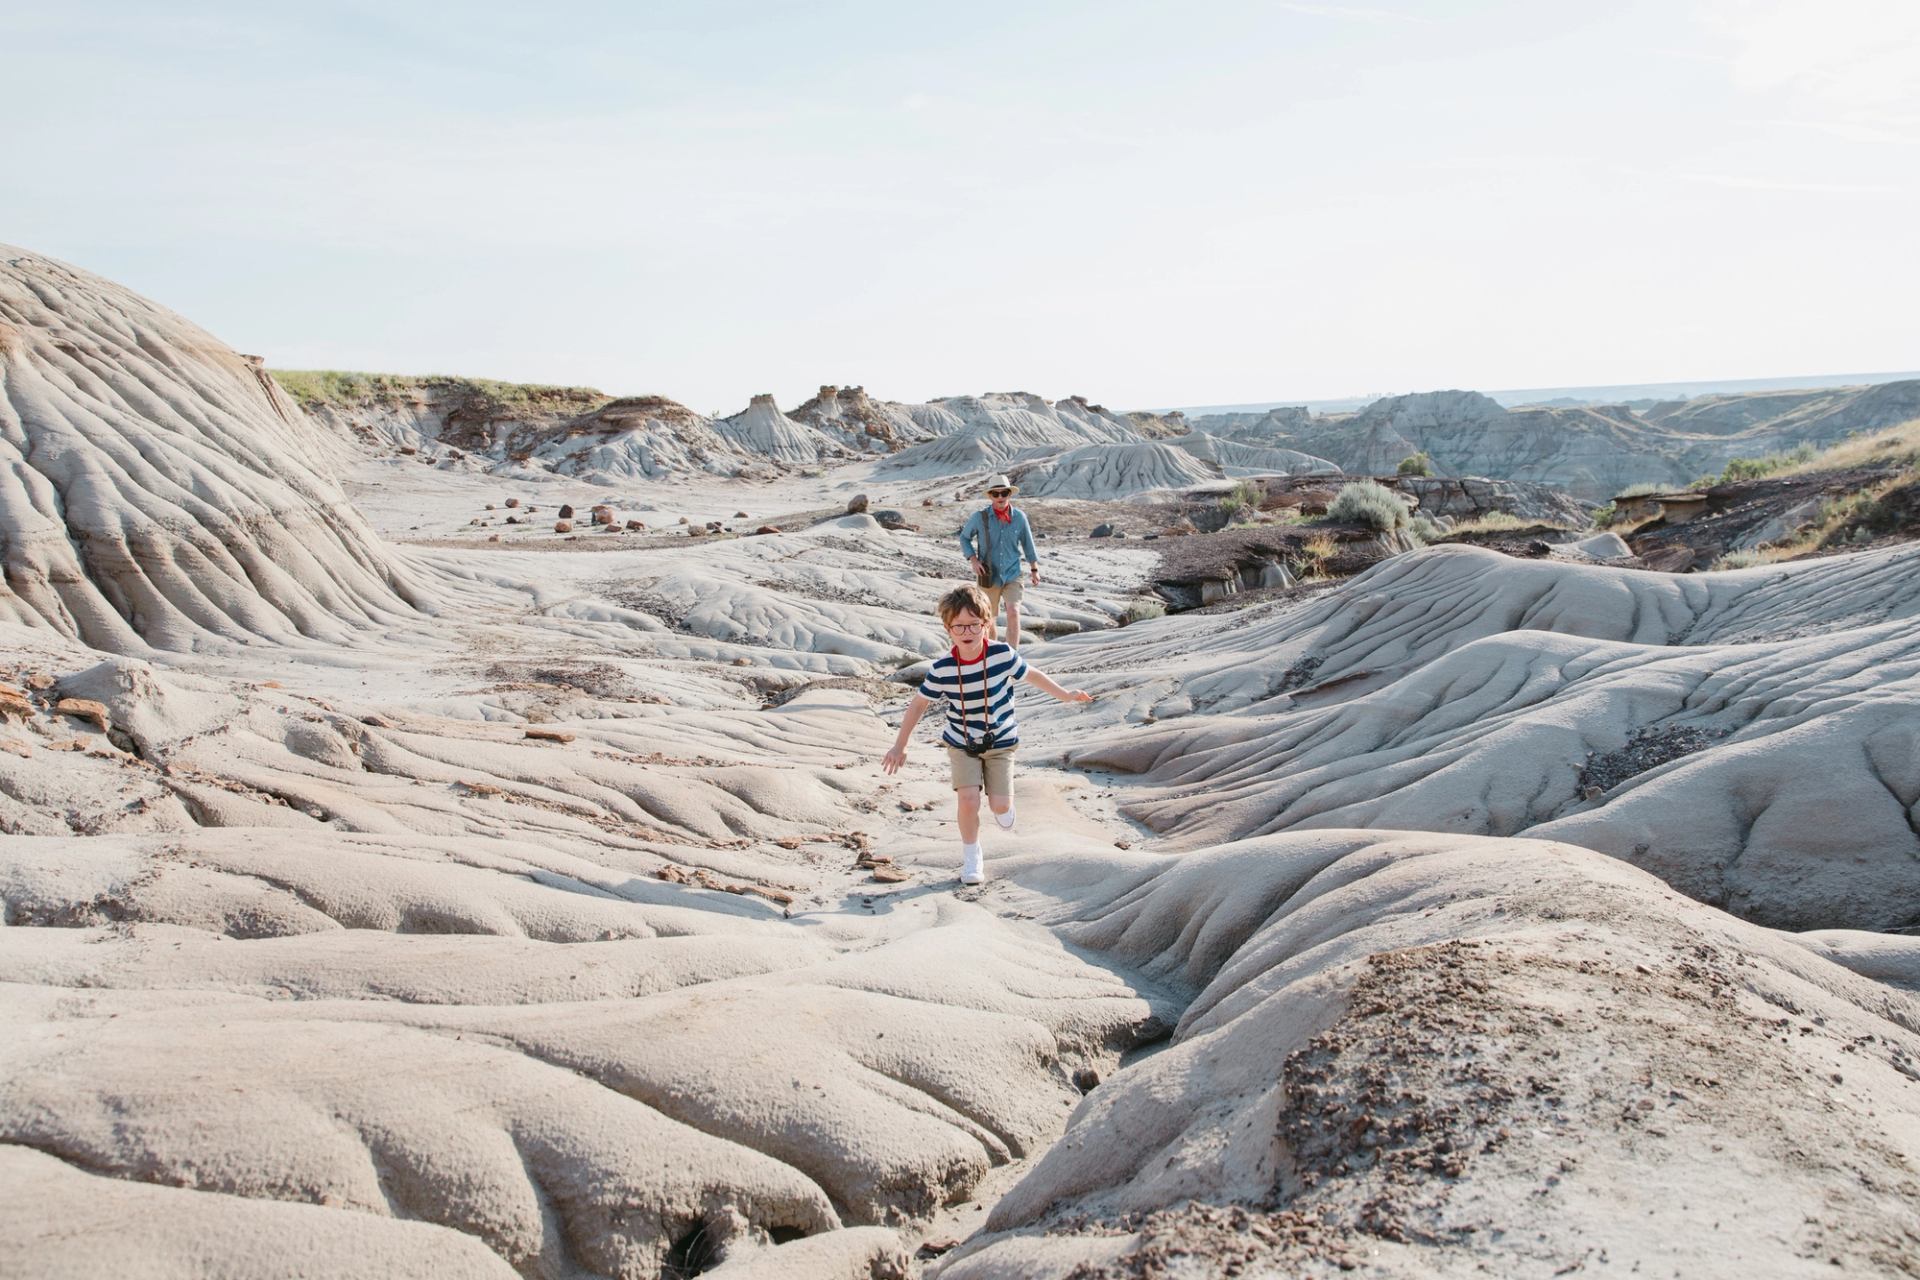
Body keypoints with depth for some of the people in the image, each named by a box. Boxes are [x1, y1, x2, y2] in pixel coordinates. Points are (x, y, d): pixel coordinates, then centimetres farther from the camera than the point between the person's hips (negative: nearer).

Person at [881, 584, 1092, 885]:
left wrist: (1065, 695, 10)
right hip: (962, 744, 0)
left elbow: (1030, 674, 1)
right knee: (968, 798, -16)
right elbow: (918, 704, -6)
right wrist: (900, 746, -2)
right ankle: (971, 855, 9)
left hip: (1000, 740, 0)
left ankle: (1002, 807, 32)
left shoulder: (1003, 654, -19)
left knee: (1000, 803, -8)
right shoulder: (942, 669, -19)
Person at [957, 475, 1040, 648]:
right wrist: (973, 560, -8)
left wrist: (1035, 569, 12)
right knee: (988, 618, 14)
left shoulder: (1019, 517, -6)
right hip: (988, 577, 0)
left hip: (1012, 576, 0)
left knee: (1014, 612, -20)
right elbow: (964, 538, 6)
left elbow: (1027, 543, 8)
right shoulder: (979, 517, -10)